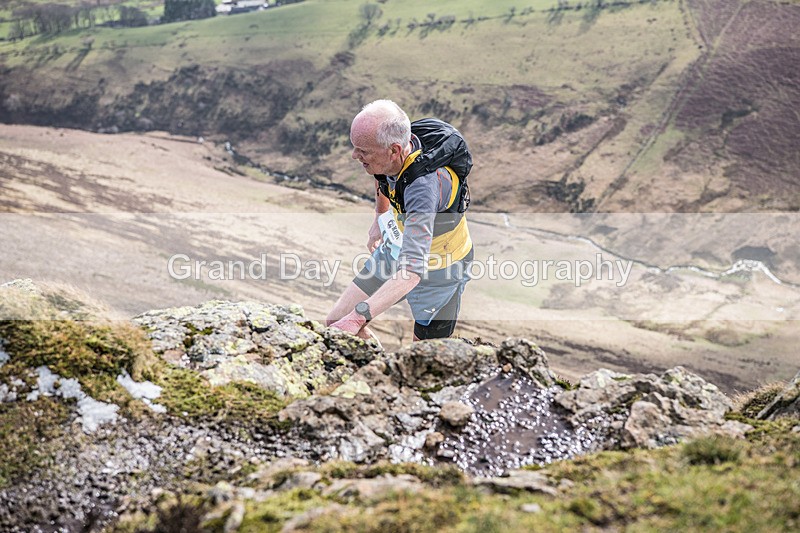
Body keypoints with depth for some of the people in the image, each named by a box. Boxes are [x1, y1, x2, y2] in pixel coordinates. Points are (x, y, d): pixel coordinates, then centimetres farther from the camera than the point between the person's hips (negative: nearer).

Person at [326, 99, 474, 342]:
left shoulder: (424, 184, -41)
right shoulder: (389, 155, -19)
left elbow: (412, 269, -50)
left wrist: (358, 317, -58)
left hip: (437, 270, -7)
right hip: (396, 248, 7)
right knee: (335, 323, 2)